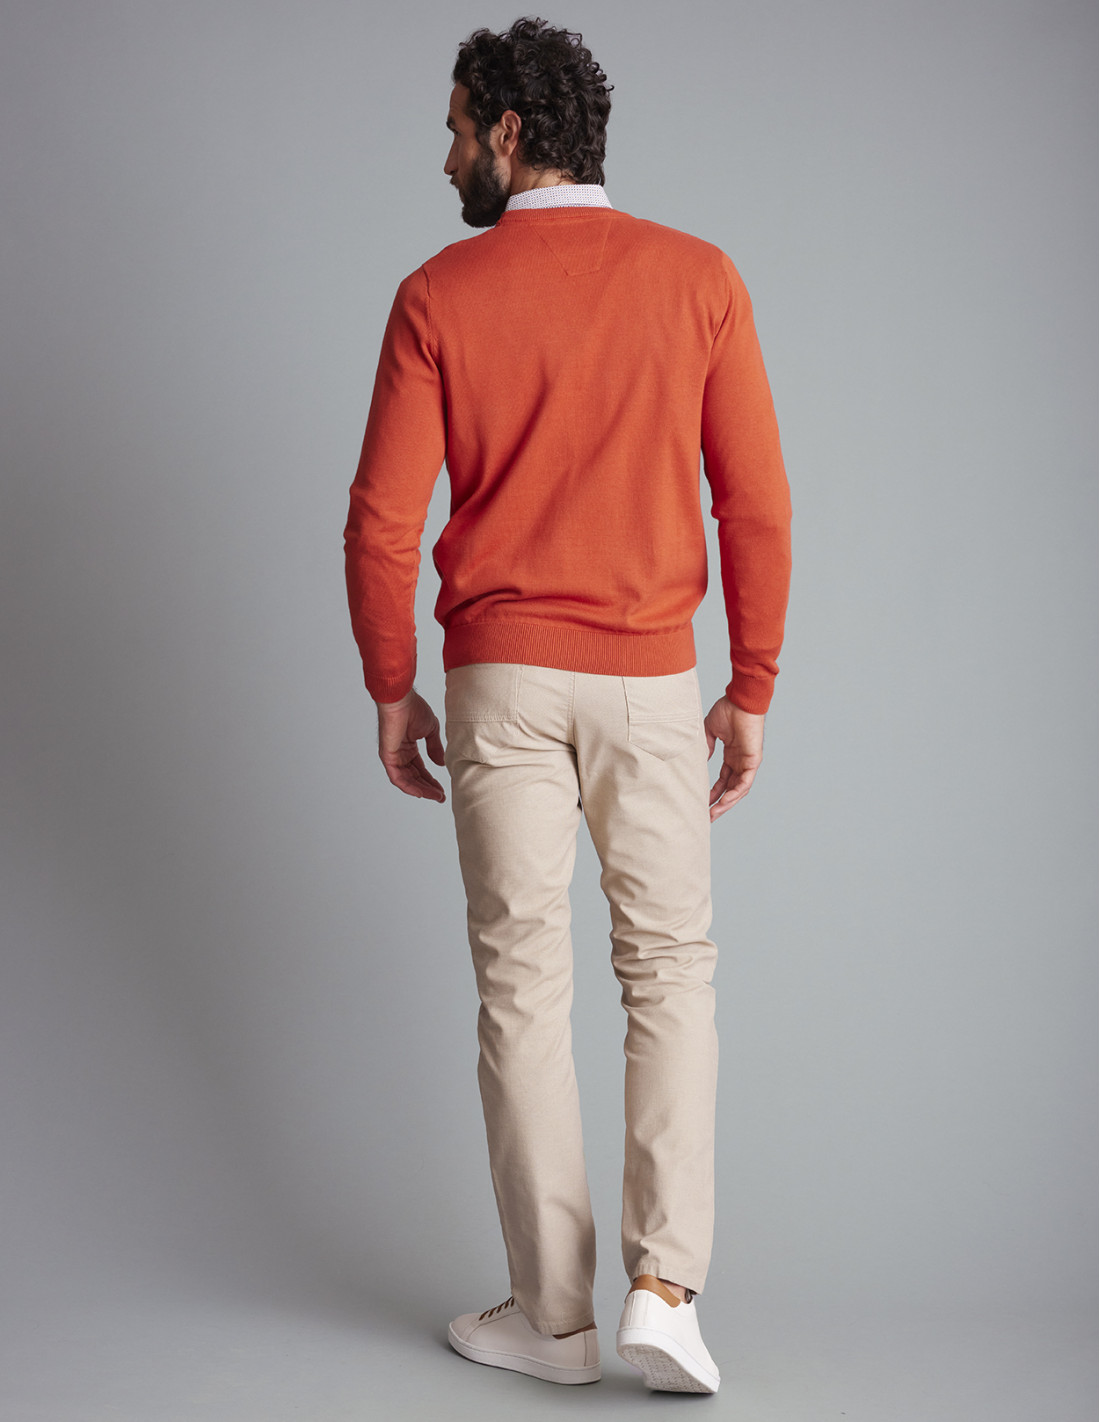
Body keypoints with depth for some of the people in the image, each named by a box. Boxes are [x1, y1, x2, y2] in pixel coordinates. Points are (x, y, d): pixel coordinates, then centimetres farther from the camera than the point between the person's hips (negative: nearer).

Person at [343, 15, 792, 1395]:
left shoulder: (439, 297, -4)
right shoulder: (699, 279, -1)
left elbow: (382, 522, -5)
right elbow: (755, 504, -3)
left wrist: (390, 691, 7)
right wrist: (751, 691, 5)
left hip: (501, 682, -1)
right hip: (651, 680, 1)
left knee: (523, 987, 7)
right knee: (670, 972, 12)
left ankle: (552, 1313, 15)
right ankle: (663, 1285, 2)